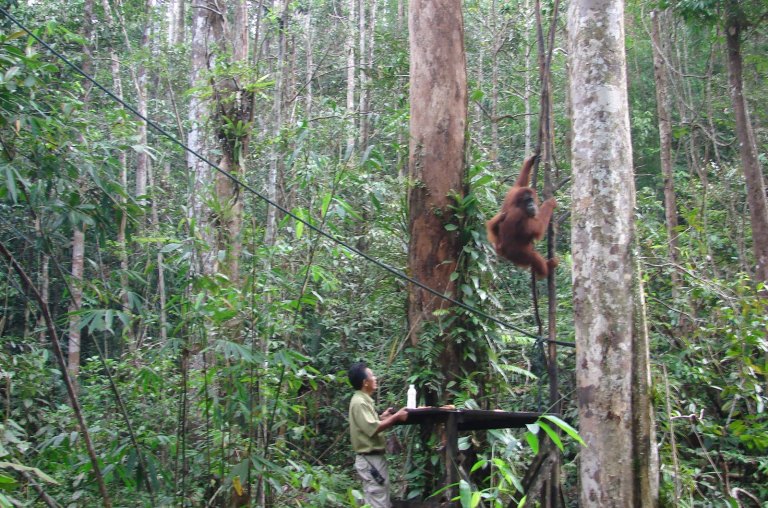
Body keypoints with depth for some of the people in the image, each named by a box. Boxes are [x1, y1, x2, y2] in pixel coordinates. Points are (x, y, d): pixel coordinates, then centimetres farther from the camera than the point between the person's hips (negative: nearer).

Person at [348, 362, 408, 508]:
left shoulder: (364, 400, 13)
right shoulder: (359, 402, -18)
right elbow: (372, 429, -25)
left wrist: (382, 417, 12)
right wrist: (395, 417, -19)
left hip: (375, 458, 10)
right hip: (370, 459, -10)